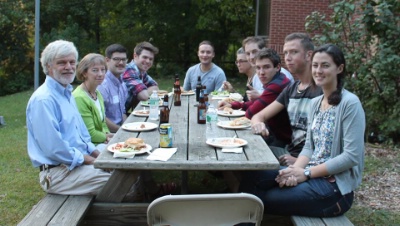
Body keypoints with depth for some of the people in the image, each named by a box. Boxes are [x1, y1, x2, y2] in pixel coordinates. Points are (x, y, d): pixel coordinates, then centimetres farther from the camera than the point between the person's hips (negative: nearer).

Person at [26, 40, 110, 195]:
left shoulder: (66, 93, 15)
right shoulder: (43, 99, -17)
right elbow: (53, 148, -22)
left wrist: (97, 155, 6)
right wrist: (89, 160, -13)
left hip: (79, 162, 10)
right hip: (58, 172, -10)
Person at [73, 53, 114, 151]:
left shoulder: (97, 94, 11)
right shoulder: (79, 98, -19)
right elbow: (90, 134, -18)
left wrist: (107, 135, -2)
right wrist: (107, 137, -4)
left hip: (101, 142, 9)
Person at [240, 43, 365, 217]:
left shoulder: (350, 103, -14)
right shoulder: (315, 102, 10)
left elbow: (352, 156, -18)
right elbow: (309, 147, 10)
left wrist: (306, 173, -17)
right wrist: (296, 169, -11)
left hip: (335, 185, -7)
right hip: (312, 174, 7)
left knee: (259, 200, -13)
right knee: (252, 180, -10)